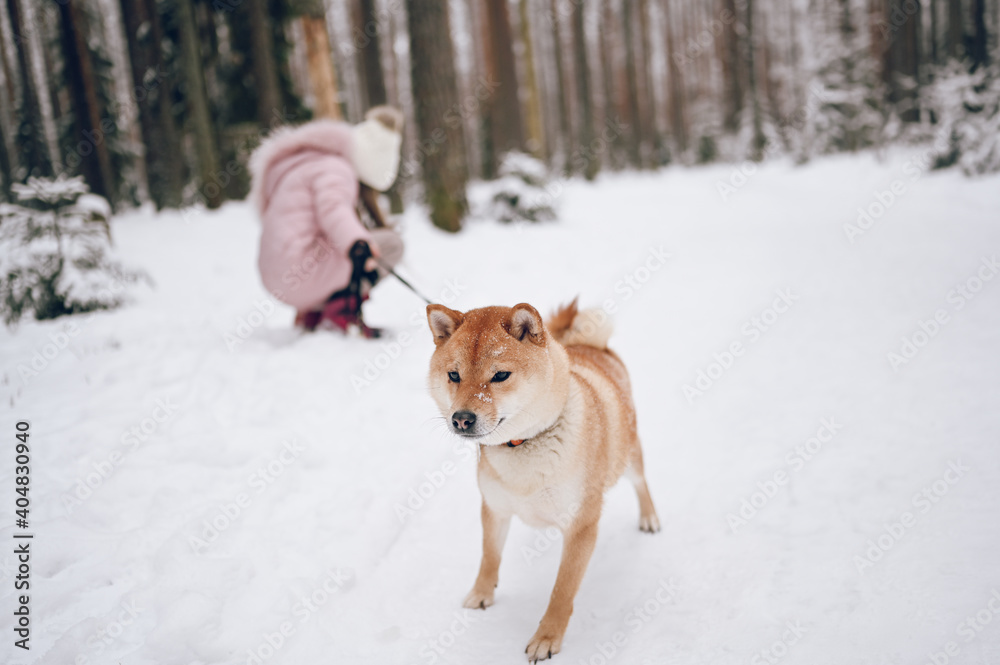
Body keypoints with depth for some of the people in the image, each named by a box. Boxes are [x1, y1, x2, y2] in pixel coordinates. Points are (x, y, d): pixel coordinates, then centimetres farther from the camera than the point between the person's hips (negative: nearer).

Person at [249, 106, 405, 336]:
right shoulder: (333, 168, -5)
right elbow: (333, 208, -26)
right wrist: (356, 244, -42)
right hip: (303, 273, -10)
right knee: (390, 244, -8)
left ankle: (311, 314, 11)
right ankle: (342, 309, -16)